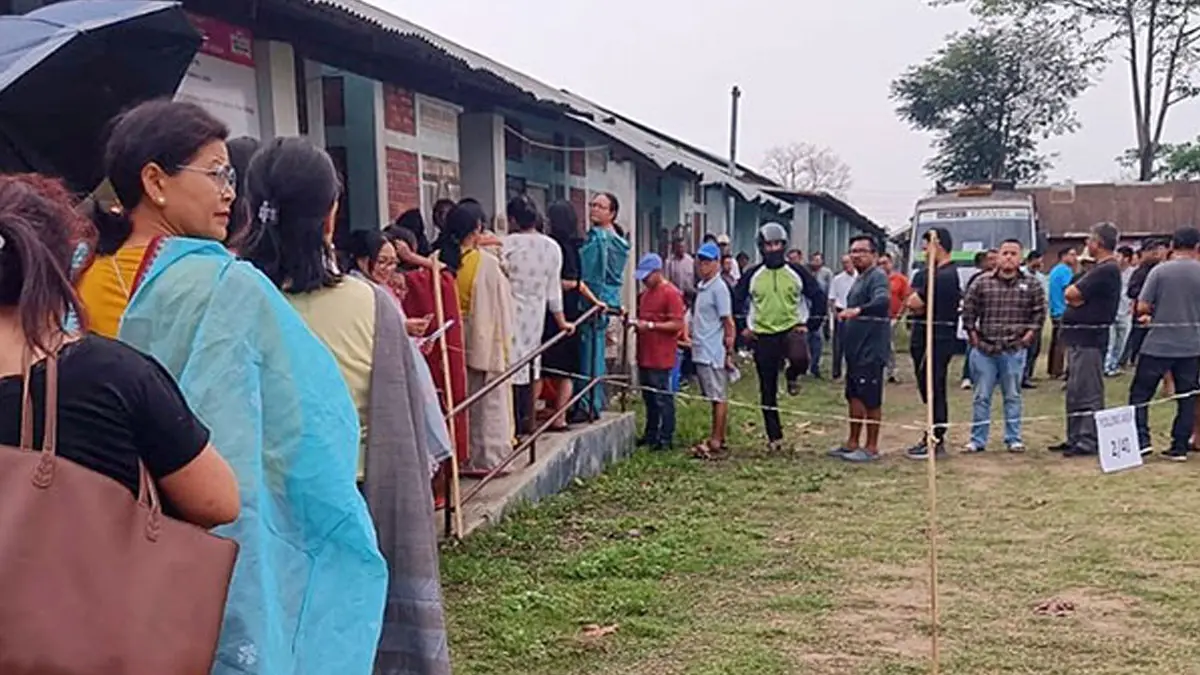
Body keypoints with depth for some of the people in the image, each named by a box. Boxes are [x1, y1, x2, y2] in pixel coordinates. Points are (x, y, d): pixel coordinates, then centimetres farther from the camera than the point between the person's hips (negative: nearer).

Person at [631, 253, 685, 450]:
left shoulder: (671, 293, -11)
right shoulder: (645, 294, 16)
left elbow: (678, 324, -17)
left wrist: (650, 326, -19)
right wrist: (635, 322, 7)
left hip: (661, 358, -9)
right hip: (644, 356, 9)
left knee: (663, 397, -2)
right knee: (648, 397, 15)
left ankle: (666, 438, 5)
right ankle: (651, 434, 25)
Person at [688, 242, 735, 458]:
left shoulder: (719, 288, -11)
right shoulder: (701, 287, 15)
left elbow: (728, 323, -13)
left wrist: (729, 351, -14)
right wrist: (692, 338, 16)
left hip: (714, 353, -9)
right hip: (702, 351, 9)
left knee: (719, 397, -4)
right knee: (716, 397, 13)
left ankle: (715, 441, -2)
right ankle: (719, 438, 20)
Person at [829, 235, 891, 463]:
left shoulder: (877, 276, -13)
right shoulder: (859, 278, 18)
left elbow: (883, 301, -34)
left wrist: (858, 310, -48)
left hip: (871, 350, -10)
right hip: (856, 350, 10)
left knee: (871, 400, -2)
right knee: (854, 397, 14)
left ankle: (872, 447, 5)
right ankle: (852, 443, 23)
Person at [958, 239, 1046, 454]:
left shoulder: (1031, 284, 3)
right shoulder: (981, 282, 0)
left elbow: (1039, 311, 8)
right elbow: (968, 310, 5)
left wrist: (1029, 334, 0)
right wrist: (973, 335, 1)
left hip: (1015, 350, 0)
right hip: (984, 349, 0)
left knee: (1012, 396, 9)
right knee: (982, 396, 6)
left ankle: (1014, 439, 19)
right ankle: (977, 440, 13)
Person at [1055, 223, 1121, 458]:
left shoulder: (1107, 270, -15)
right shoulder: (1099, 269, 19)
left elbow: (1071, 294, -19)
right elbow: (1069, 293, 13)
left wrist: (1074, 292, 0)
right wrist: (1077, 295, -6)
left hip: (1089, 339, -11)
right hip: (1079, 338, 11)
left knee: (1087, 392, -7)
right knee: (1075, 391, 15)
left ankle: (1089, 441, -3)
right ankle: (1075, 438, 22)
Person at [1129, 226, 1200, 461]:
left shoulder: (1160, 271, -7)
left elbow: (1141, 308, -10)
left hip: (1158, 344, -2)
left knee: (1140, 393, 7)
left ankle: (1141, 440, -2)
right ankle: (1180, 446, 11)